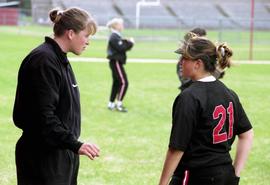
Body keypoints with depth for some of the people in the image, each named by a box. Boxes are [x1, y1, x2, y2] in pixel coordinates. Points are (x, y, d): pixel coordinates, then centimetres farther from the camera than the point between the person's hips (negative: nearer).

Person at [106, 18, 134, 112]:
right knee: (124, 82, -11)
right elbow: (121, 48, -23)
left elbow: (122, 45, 14)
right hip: (116, 62, -11)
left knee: (116, 83, 14)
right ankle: (119, 104, -9)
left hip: (116, 62, 11)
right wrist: (130, 43, -12)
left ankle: (111, 104, 19)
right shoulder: (114, 37, -16)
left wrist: (127, 42, -2)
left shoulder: (116, 36, 16)